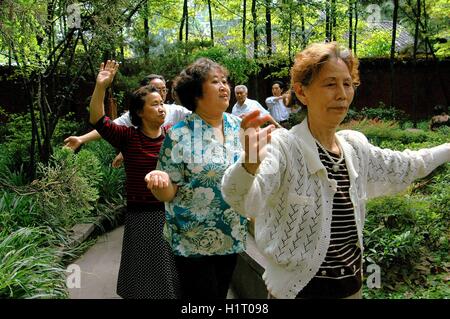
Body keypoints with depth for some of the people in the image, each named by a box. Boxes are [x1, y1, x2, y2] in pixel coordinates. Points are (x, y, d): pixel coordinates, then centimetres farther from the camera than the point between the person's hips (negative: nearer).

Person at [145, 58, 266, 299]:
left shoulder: (239, 127, 2)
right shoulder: (180, 135, -12)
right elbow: (167, 194, -12)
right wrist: (160, 181, -32)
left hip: (232, 237, 5)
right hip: (194, 241, -5)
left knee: (221, 293, 19)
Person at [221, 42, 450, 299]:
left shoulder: (355, 145, 3)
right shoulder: (284, 145, -19)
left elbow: (402, 167, 21)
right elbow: (242, 200, -36)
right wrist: (249, 164, -56)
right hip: (300, 288, -6)